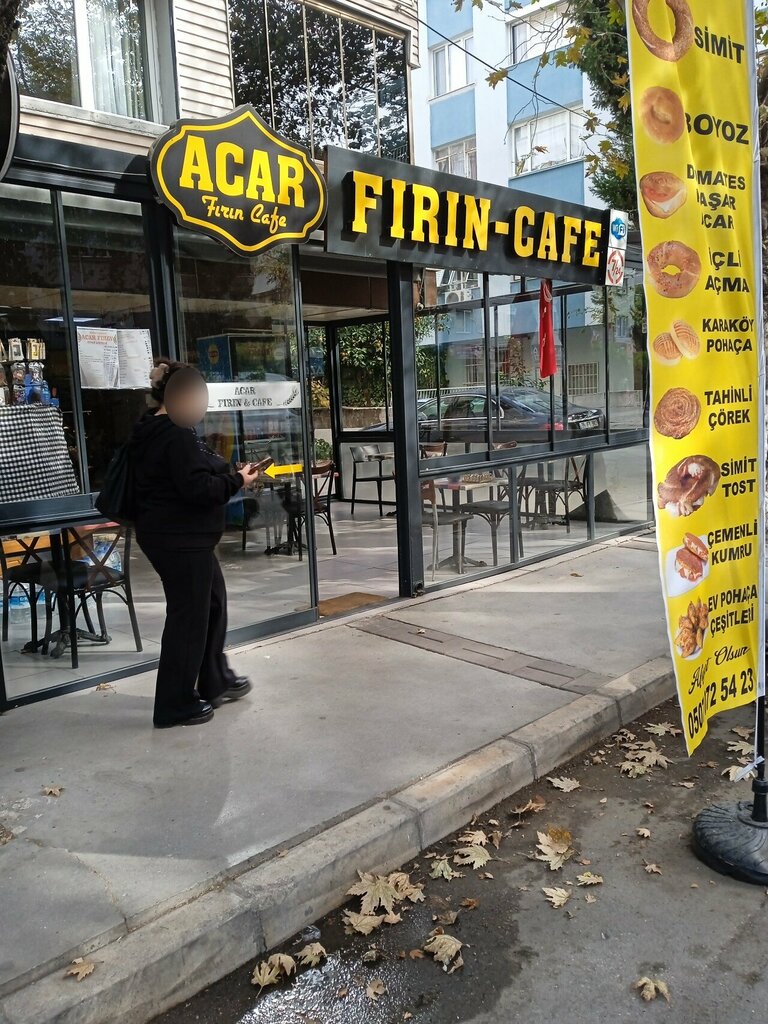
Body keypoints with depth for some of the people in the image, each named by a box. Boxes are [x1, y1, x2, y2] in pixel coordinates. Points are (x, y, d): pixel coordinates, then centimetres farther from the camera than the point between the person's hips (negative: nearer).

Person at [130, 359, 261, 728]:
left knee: (212, 601, 20)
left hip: (176, 536, 11)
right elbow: (197, 488, -24)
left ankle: (216, 682, 33)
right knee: (188, 615, 0)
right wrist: (237, 480, -11)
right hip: (181, 539, -11)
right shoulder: (176, 435, -19)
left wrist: (228, 474, 9)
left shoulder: (150, 431, 13)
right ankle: (176, 705, 13)